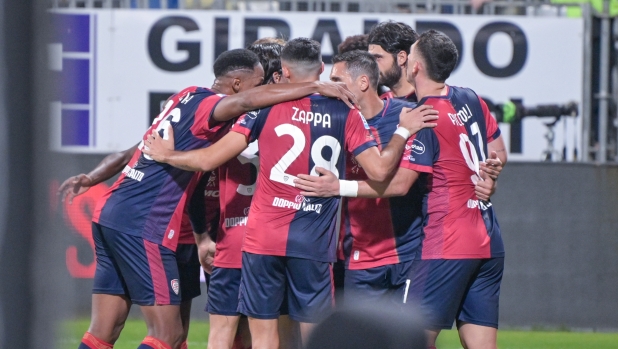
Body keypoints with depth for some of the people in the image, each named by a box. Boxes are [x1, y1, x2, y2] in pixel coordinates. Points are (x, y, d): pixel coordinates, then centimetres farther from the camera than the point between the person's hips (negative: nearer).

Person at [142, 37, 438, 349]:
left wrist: (166, 155, 15)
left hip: (263, 238, -1)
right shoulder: (345, 113, 1)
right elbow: (379, 170, -4)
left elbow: (209, 159, -3)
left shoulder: (266, 105, -1)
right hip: (314, 242, 1)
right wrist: (403, 131, 10)